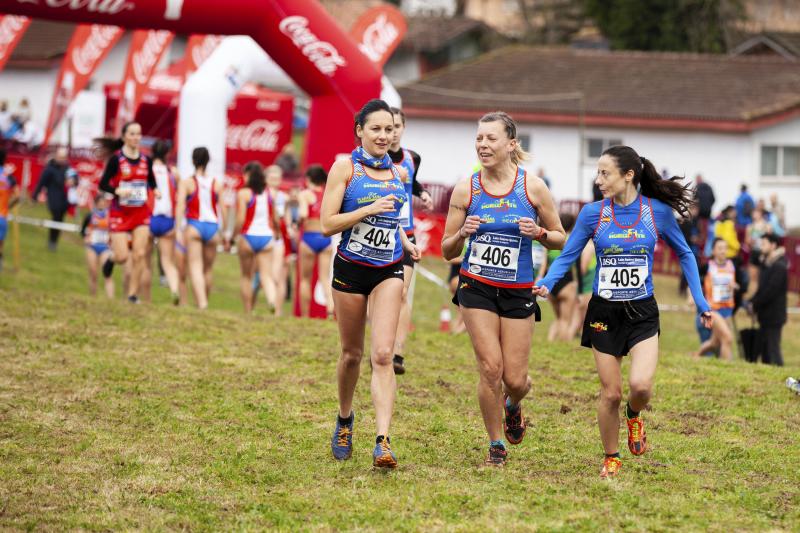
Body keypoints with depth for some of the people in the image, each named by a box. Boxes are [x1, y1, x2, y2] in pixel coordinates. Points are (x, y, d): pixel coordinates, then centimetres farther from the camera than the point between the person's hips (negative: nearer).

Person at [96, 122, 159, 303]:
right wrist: (118, 191, -25)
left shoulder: (146, 160, 4)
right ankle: (112, 257, 31)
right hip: (120, 212, -3)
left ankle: (133, 294, 4)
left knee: (140, 255, -7)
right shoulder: (116, 159, -8)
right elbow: (103, 184, -8)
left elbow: (151, 180, 18)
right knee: (122, 257, -7)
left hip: (141, 212, 3)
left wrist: (155, 190, -4)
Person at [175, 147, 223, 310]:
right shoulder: (217, 184, 5)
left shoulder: (186, 183, -2)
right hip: (212, 226, 3)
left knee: (195, 268, -6)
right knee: (208, 269, 16)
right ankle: (204, 301, 26)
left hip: (193, 226, -3)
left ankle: (201, 304, -22)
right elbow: (223, 210, 3)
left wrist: (179, 230, -13)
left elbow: (180, 206, -11)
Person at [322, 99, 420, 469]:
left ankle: (383, 442, -20)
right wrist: (370, 209, -19)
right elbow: (327, 224, -12)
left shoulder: (394, 171, 10)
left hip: (388, 272, 2)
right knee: (352, 353, 11)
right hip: (351, 269, -2)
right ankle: (344, 420, 39)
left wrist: (407, 244, 9)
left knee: (383, 355, -12)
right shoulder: (345, 167, -6)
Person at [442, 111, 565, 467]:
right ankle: (496, 445, 9)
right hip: (477, 287, 0)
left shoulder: (533, 188, -4)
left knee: (515, 379, -1)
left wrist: (539, 233, -16)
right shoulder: (465, 190, -3)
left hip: (518, 292, 0)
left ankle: (513, 406, 37)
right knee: (490, 367, -10)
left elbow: (560, 239, 5)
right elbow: (447, 251, 3)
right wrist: (463, 233, -18)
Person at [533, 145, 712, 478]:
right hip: (604, 313, 1)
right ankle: (611, 459, 23)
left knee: (641, 385, -19)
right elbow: (567, 256, -1)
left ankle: (634, 416, 17)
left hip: (642, 313, -1)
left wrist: (700, 301, 5)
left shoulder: (658, 211, -5)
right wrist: (546, 284, -21)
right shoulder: (593, 213, -5)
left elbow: (684, 255, 9)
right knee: (610, 393, 2)